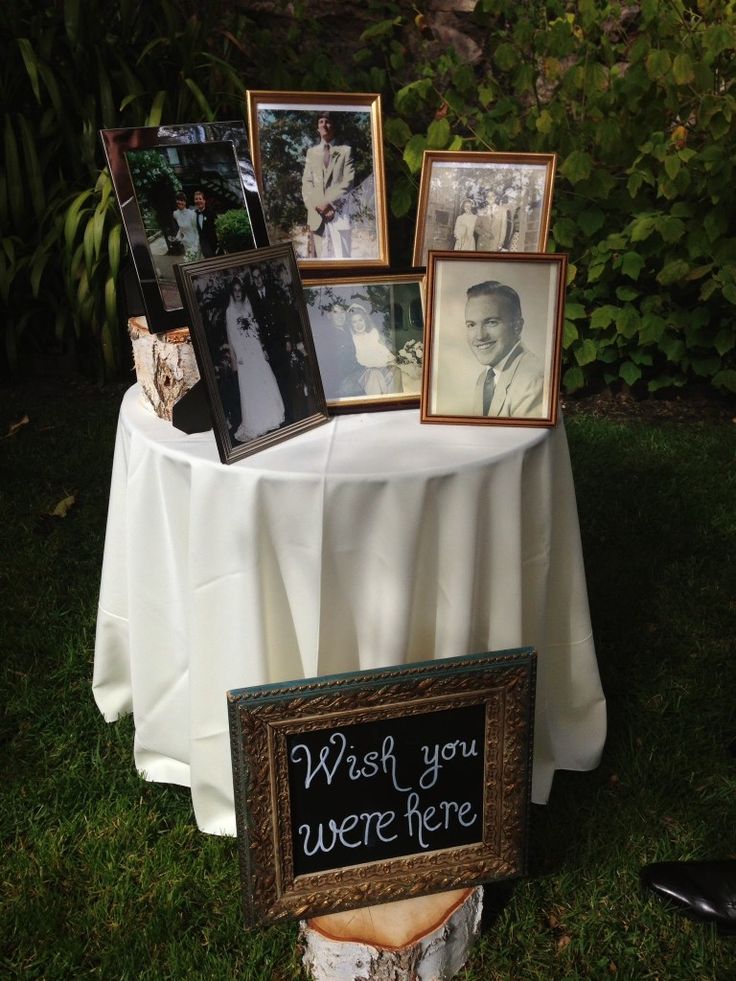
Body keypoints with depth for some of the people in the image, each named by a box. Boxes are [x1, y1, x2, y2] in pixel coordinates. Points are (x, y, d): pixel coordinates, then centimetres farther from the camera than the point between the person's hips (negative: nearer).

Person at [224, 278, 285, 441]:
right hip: (243, 354, -5)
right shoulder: (229, 311, -3)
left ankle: (268, 420, 19)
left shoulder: (248, 307, 10)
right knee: (249, 389, -2)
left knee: (265, 383, 6)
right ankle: (253, 427, 4)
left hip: (256, 350, 5)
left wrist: (263, 350, 12)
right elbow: (230, 336, -5)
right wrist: (234, 359, -9)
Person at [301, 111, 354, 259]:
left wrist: (329, 203, -11)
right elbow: (306, 182, 10)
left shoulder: (345, 151, 10)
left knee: (341, 257, -10)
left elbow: (348, 182, 0)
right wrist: (316, 206, -7)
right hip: (317, 214, 2)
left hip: (339, 213, -2)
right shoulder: (311, 152, 18)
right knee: (321, 258, -1)